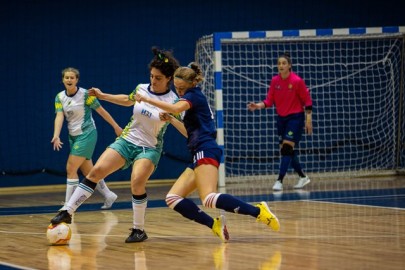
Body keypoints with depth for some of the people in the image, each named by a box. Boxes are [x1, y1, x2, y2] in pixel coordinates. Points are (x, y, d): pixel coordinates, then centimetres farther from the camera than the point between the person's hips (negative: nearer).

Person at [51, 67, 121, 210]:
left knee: (71, 168, -12)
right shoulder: (60, 97, 2)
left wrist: (116, 126, -2)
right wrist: (56, 136, -25)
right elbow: (59, 116, -10)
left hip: (87, 134, -6)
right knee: (88, 171, 11)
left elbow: (101, 110, -7)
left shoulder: (85, 94, -13)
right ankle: (108, 196, 28)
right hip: (73, 136, 6)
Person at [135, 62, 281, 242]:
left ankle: (258, 211, -23)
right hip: (199, 155, 10)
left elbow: (175, 108, -23)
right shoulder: (194, 99, 26)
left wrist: (146, 99, -19)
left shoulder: (194, 95, -2)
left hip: (206, 151, -10)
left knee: (209, 198, -27)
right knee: (173, 199, 0)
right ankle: (215, 225, -6)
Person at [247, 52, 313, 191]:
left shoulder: (297, 81, -14)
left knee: (287, 148, -15)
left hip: (295, 117, -6)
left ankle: (279, 181, -15)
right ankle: (303, 177, 27)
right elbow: (269, 100, 0)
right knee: (287, 150, 10)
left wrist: (308, 120, -10)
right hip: (281, 118, 6)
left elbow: (307, 101, -8)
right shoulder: (275, 81, -1)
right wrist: (258, 106, -18)